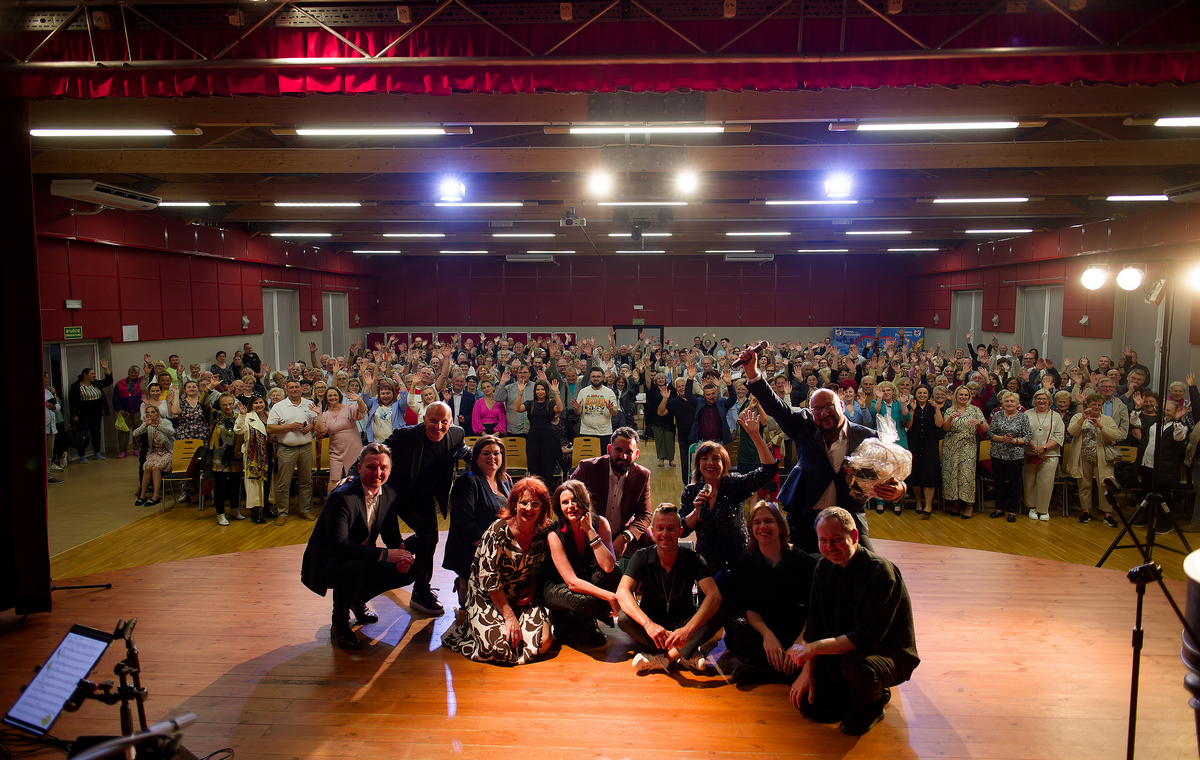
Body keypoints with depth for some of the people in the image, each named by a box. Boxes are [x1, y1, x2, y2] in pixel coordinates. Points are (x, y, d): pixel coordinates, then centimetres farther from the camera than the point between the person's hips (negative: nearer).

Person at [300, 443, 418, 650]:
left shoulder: (389, 495, -3)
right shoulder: (341, 497, -25)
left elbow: (392, 536, 4)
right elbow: (338, 545, -33)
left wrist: (401, 554, -20)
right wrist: (384, 555, -39)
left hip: (362, 559, 7)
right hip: (325, 562, -7)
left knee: (408, 571, -10)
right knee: (355, 569, -38)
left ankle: (359, 601, 17)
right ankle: (339, 624, -9)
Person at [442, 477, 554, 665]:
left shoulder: (542, 533, -4)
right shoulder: (498, 532, -19)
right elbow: (488, 579, -19)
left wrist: (530, 588, -7)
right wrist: (509, 617, -20)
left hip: (521, 598, 4)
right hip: (488, 597, -4)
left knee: (542, 644, -17)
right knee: (499, 648, -24)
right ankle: (474, 626, 7)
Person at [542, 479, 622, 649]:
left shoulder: (600, 523, -14)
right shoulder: (555, 534, -23)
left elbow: (608, 566, -26)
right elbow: (572, 582, -29)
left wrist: (590, 530, -30)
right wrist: (611, 597, -34)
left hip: (589, 581, 4)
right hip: (556, 587, -4)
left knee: (613, 574, -27)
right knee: (586, 601, -35)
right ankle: (565, 625, 0)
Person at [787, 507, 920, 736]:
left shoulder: (881, 573, -25)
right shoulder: (825, 566, -1)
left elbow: (866, 638, -29)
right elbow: (814, 626, 3)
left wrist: (814, 647, -26)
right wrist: (807, 671, -5)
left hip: (890, 655, -7)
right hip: (842, 650, 7)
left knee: (855, 662, -38)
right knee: (807, 702, -5)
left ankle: (870, 708, -2)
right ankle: (873, 691, 19)